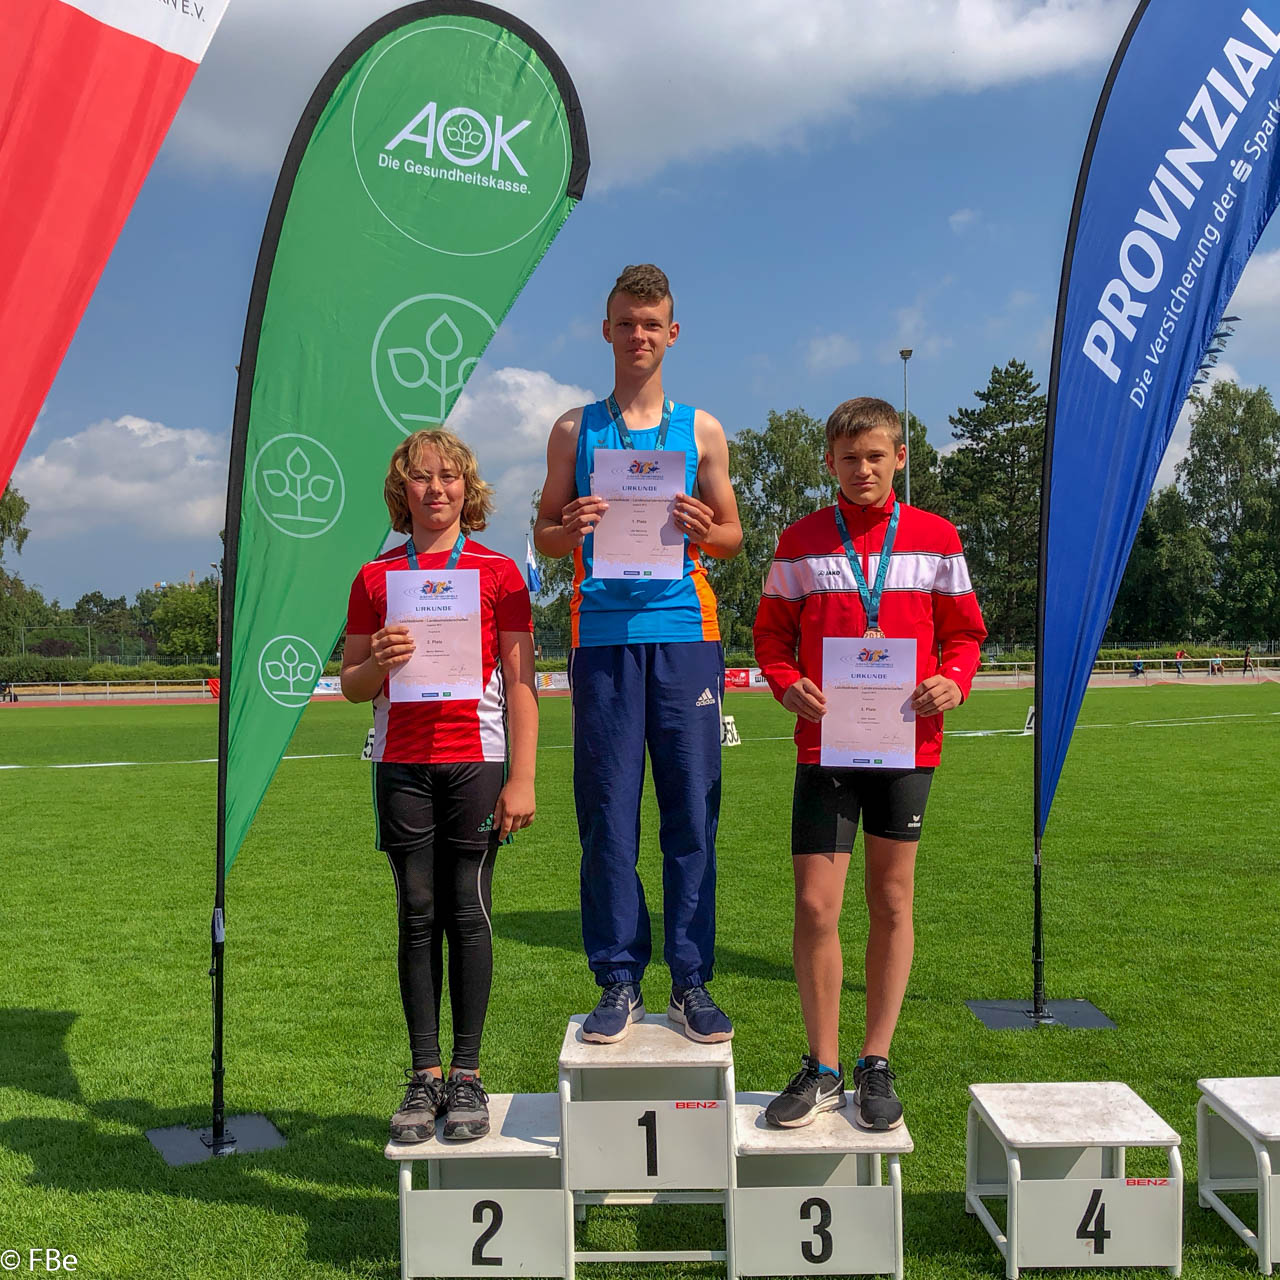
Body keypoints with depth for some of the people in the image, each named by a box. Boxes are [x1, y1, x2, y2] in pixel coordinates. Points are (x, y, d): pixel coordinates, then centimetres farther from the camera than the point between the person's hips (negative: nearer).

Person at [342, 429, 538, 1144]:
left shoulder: (498, 572, 4)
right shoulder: (376, 579, 10)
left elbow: (521, 683, 2)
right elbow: (352, 686, 14)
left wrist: (523, 779, -5)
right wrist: (377, 663, -10)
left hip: (476, 762, -2)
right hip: (402, 765, 2)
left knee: (468, 913, 0)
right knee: (417, 916, 4)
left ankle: (468, 1076, 10)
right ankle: (425, 1077, 12)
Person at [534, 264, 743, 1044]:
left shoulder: (701, 430, 13)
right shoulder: (576, 430, 13)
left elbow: (734, 536, 15)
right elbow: (545, 535, 14)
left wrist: (704, 532, -8)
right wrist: (571, 529, -9)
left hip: (685, 633, 0)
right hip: (603, 634, 0)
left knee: (692, 810, 0)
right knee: (607, 813, 0)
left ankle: (692, 981, 9)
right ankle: (620, 981, 9)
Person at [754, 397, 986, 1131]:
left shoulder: (936, 539, 6)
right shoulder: (802, 542, 6)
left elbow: (964, 631, 10)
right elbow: (772, 632, 9)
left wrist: (954, 681, -10)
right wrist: (787, 685, -10)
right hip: (825, 742, 0)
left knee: (892, 902, 8)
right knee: (815, 905, -4)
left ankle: (877, 1065, 22)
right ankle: (823, 1068, 14)